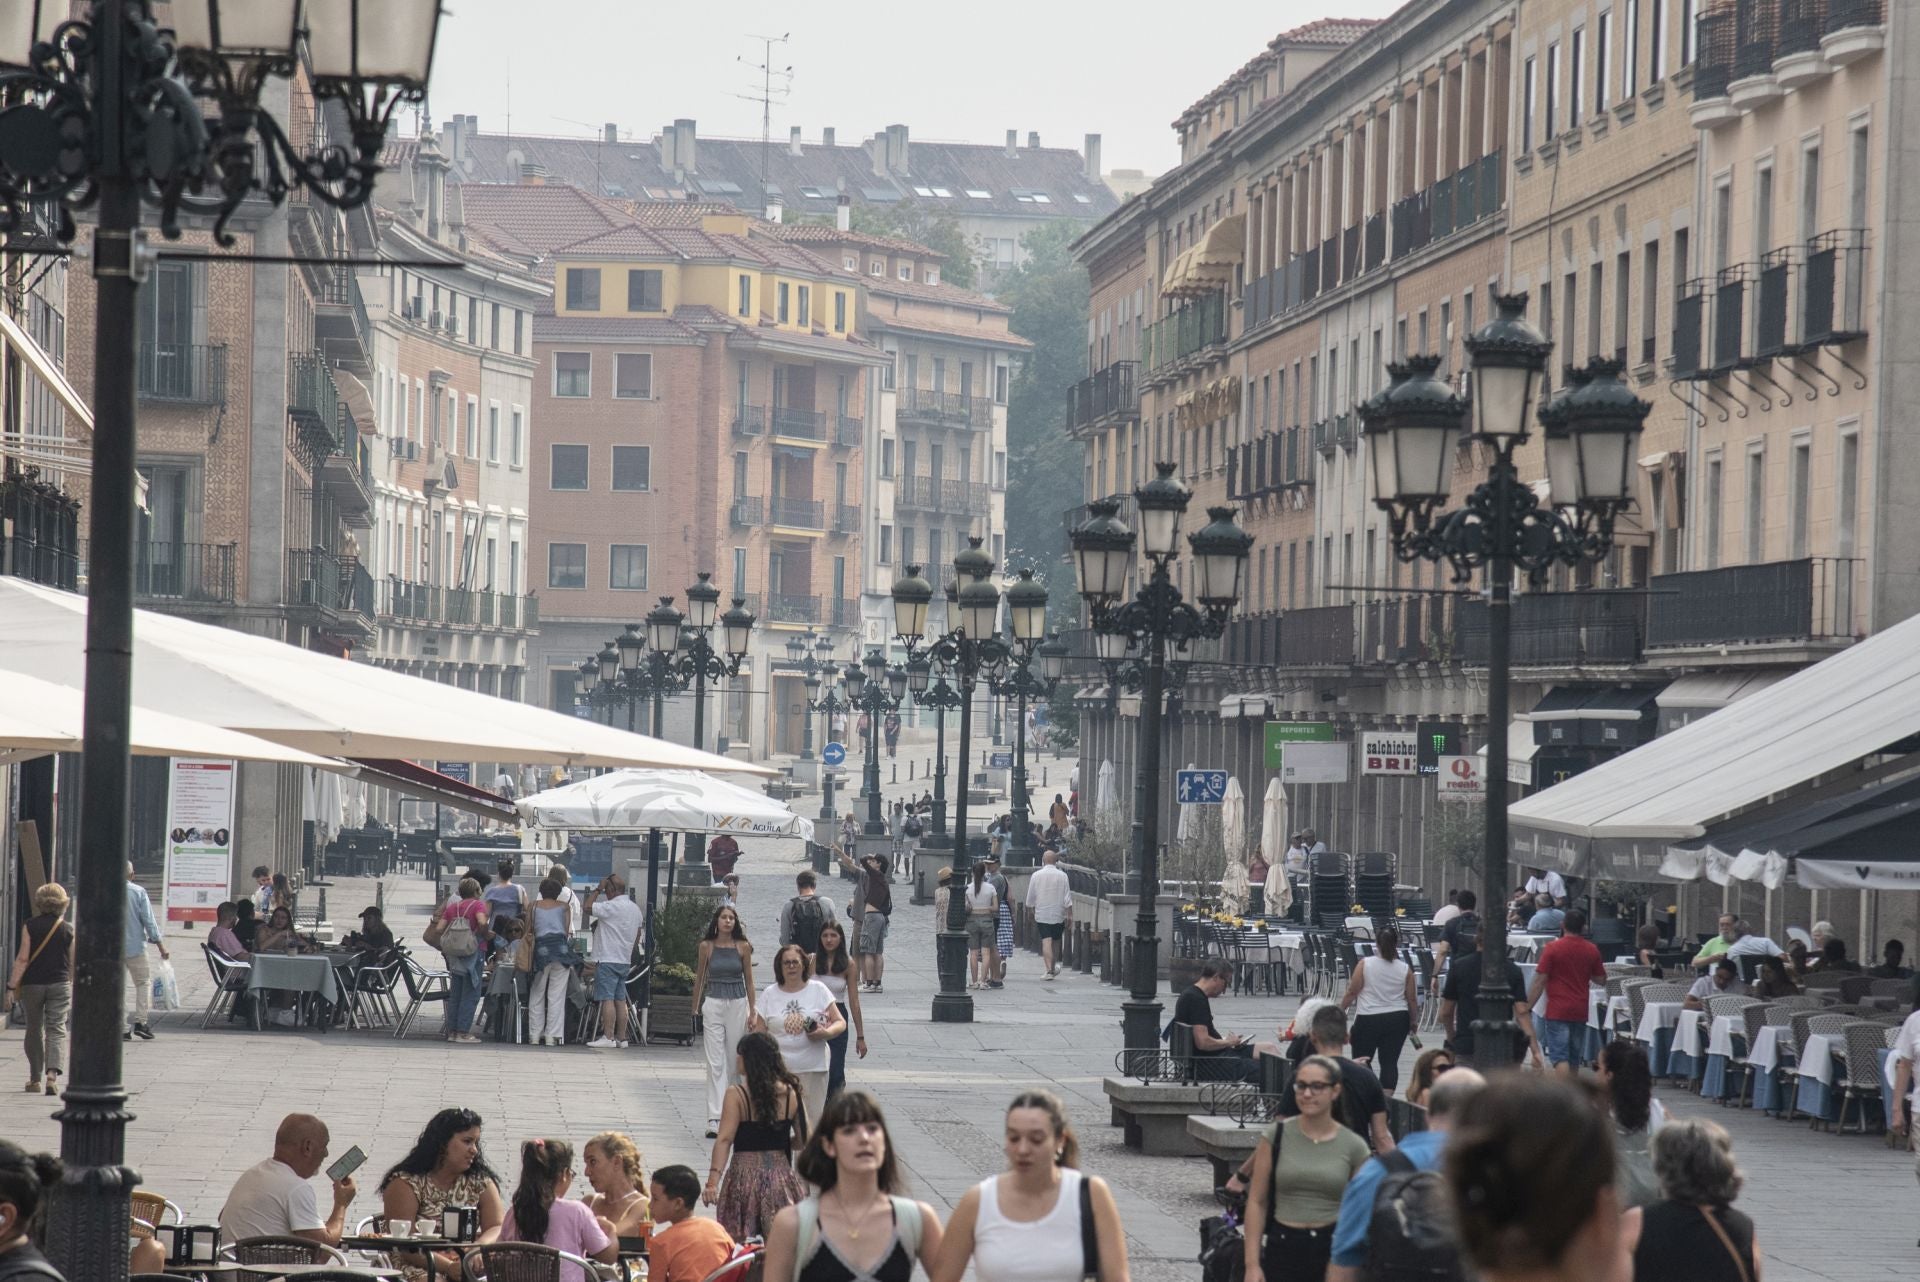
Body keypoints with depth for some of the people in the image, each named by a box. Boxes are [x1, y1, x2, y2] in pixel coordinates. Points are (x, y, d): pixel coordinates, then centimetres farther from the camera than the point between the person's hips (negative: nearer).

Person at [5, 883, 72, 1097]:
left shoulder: (30, 926, -5)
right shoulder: (68, 930, -1)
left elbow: (23, 959, -10)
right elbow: (72, 964, 5)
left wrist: (11, 987, -8)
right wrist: (73, 990, 19)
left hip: (32, 984, 0)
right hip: (60, 984, 0)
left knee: (34, 1030, 14)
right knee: (56, 1030, -1)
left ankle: (35, 1079, 22)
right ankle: (52, 1074, -22)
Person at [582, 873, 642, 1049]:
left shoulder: (611, 907, -15)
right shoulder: (635, 908, 12)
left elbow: (586, 908, -18)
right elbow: (638, 934, 20)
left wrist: (597, 889, -9)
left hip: (608, 960, -8)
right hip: (625, 960, 8)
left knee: (607, 999, -9)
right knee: (620, 1000, 10)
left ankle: (608, 1037, -13)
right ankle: (621, 1037, 10)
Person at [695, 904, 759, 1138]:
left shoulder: (743, 947, 2)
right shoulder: (706, 946, 2)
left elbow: (749, 980, 7)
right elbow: (699, 978, 11)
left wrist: (752, 1012, 5)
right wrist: (695, 1009, 14)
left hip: (738, 1004, 1)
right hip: (713, 1005, -1)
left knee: (734, 1062, 7)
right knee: (715, 1063, -8)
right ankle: (714, 1118, -13)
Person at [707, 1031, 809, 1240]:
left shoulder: (736, 1094, -8)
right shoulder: (791, 1093, 2)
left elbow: (724, 1140, -14)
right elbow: (804, 1139, 6)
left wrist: (713, 1182, -17)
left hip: (744, 1177, -3)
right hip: (780, 1174, 3)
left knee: (738, 1247, 4)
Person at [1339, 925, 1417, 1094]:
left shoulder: (1364, 964, -9)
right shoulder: (1405, 969, -2)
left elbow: (1352, 993, -5)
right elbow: (1412, 999, 4)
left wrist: (1340, 1009, 9)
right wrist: (1413, 1021, 19)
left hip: (1368, 1019, -2)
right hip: (1397, 1020, 2)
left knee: (1361, 1061, 10)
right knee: (1389, 1061, 4)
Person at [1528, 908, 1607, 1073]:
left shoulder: (1552, 949, -9)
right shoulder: (1591, 950, 4)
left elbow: (1540, 981, -10)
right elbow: (1601, 979, 13)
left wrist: (1527, 1007, -4)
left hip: (1557, 1010, -5)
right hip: (1580, 1010, 5)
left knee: (1560, 1058, -9)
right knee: (1574, 1058, 15)